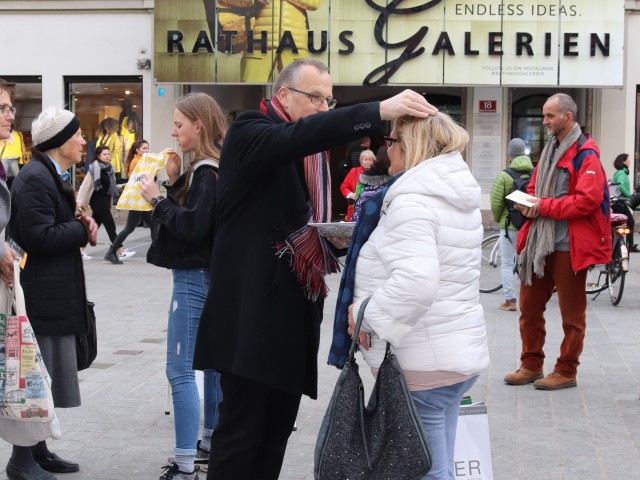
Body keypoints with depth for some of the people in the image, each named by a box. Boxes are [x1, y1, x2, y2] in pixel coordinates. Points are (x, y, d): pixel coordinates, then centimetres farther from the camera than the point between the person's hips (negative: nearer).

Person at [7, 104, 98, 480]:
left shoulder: (52, 176, 17)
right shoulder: (35, 179, -17)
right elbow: (40, 237, -24)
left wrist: (81, 224, 1)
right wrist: (83, 230, -12)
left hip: (56, 291, 10)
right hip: (41, 294, -10)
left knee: (46, 377, 15)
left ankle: (38, 450, 25)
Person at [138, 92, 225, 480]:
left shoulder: (208, 173, -16)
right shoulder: (207, 168, 12)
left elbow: (191, 226, -23)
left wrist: (157, 199, -15)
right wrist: (176, 182, 2)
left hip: (195, 279, -11)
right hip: (207, 275, 11)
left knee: (180, 370, -9)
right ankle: (211, 444, 28)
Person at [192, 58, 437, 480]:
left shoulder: (311, 154, 17)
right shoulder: (250, 131, -8)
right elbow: (300, 135, -29)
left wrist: (338, 237, -1)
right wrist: (379, 111, -37)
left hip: (294, 310, 8)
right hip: (252, 310, -8)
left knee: (277, 430, 12)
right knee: (241, 431, -4)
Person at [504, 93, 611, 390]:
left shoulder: (585, 154, -11)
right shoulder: (549, 151, 17)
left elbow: (588, 199, -20)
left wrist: (545, 207, -17)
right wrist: (528, 203, 0)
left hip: (568, 245, -8)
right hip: (538, 241, 8)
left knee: (571, 313, 4)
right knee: (529, 308, 12)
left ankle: (566, 372, 13)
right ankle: (531, 366, 23)